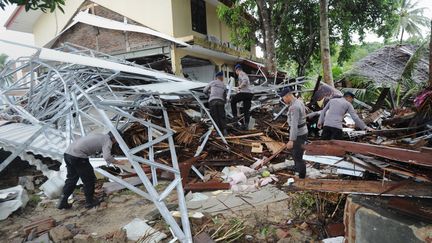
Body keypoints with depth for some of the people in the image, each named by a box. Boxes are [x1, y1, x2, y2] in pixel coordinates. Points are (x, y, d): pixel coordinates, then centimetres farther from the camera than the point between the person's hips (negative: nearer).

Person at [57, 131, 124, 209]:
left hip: (68, 153, 9)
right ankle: (89, 201, 21)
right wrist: (116, 162, -1)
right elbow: (107, 157, -19)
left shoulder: (100, 136, 23)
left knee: (71, 178, 23)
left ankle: (63, 201, 24)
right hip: (77, 156, -9)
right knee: (89, 179, 9)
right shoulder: (108, 141, -3)